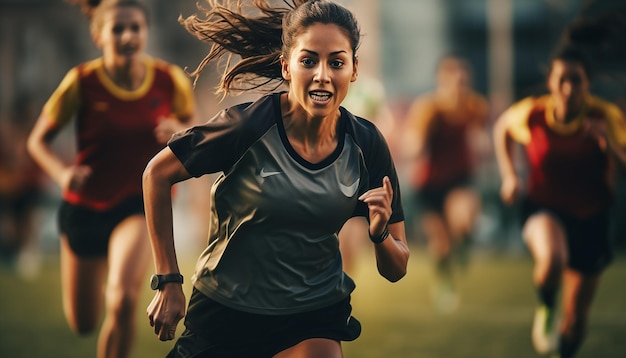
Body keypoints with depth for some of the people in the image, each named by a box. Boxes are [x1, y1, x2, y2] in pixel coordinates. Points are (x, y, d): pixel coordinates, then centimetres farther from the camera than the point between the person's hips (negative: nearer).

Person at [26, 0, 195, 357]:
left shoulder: (171, 81, -9)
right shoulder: (82, 82, -14)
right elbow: (38, 140, -4)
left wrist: (179, 134, -16)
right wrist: (62, 171, -24)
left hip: (142, 204, -1)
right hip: (85, 206, 1)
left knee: (123, 300, -29)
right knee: (83, 324, 14)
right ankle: (103, 276, 51)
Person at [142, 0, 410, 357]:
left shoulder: (366, 144, -10)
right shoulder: (250, 126, -20)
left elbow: (396, 270, -2)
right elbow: (157, 174, -8)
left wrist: (380, 233, -24)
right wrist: (168, 282, -9)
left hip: (314, 320, 2)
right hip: (225, 313, -1)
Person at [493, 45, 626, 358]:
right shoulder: (532, 114, -14)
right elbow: (502, 127, 9)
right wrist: (509, 175, -1)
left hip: (590, 217, 1)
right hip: (545, 209, -1)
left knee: (576, 318, 8)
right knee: (552, 258, -38)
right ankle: (546, 308, -4)